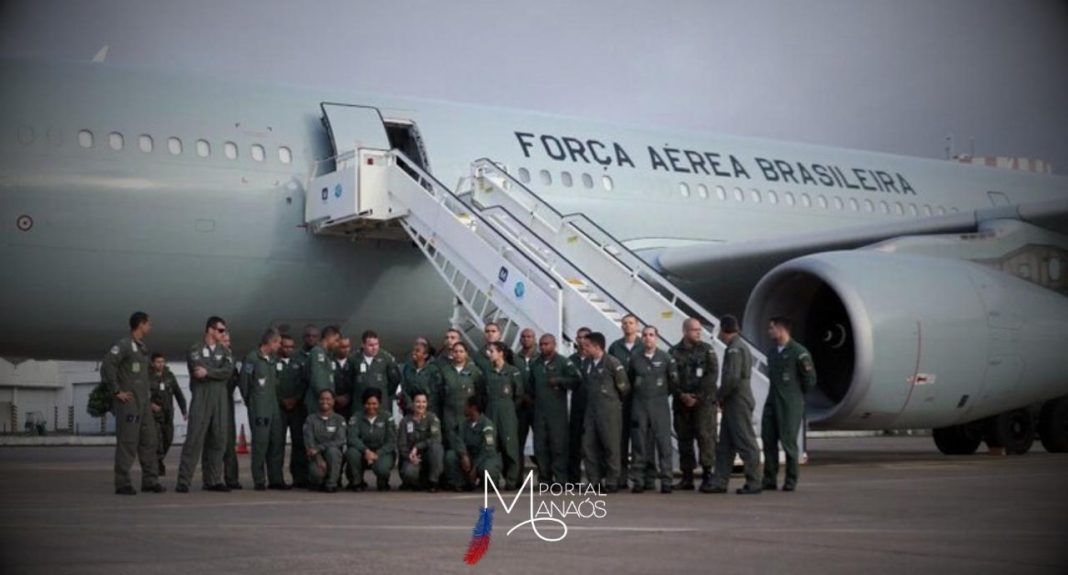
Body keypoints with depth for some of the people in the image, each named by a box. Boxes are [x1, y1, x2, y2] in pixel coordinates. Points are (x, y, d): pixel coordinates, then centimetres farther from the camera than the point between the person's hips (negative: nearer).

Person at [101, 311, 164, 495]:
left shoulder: (142, 348, 17)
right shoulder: (123, 345, -9)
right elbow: (107, 366, -19)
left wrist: (148, 394, 16)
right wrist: (117, 391, -17)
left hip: (143, 403, 9)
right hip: (128, 402, -9)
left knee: (149, 441, 9)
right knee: (127, 442, -7)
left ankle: (150, 481, 15)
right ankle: (123, 484, -3)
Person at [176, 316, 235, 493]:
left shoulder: (225, 352, 16)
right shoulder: (195, 350, 4)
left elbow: (229, 371, -2)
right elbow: (197, 370, -12)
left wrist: (208, 372, -11)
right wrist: (218, 374, -3)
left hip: (220, 402, 4)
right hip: (201, 400, -4)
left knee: (217, 441, 4)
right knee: (194, 440, -8)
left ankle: (213, 481, 11)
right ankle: (183, 481, -7)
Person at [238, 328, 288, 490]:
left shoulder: (273, 360, 16)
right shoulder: (252, 358, -7)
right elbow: (243, 382, -5)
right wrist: (250, 402, 2)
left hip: (275, 408, 7)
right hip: (259, 409, -7)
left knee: (277, 442, 5)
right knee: (260, 443, -6)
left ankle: (276, 479, 12)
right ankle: (259, 481, 0)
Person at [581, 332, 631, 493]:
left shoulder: (612, 363, -11)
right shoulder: (587, 364, 9)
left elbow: (624, 387, -5)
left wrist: (615, 401, 8)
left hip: (609, 410, -7)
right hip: (591, 409, 7)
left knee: (611, 446, -1)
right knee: (589, 445, 4)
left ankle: (613, 482, 6)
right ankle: (594, 480, 11)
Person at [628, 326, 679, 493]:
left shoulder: (666, 358, -1)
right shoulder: (635, 358, 4)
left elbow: (674, 381, 6)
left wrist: (664, 394, 11)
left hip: (660, 405, -1)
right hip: (640, 405, 1)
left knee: (663, 442, -5)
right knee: (639, 443, 1)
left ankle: (666, 481, -1)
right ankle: (638, 481, 6)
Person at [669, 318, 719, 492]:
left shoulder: (707, 350, 4)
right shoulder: (674, 352, 8)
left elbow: (712, 375, -4)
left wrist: (697, 396, -10)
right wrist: (681, 395, -10)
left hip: (704, 401, -2)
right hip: (681, 403, 3)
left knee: (705, 436, -10)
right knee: (684, 438, 5)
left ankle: (707, 475, -7)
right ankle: (687, 477, 11)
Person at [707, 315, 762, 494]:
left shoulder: (735, 349, -15)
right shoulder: (736, 347, 17)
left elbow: (732, 378, -23)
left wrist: (719, 396, -10)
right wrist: (722, 398, 12)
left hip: (738, 404, -10)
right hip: (732, 404, 10)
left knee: (746, 444, -4)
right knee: (724, 446, 10)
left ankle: (753, 484, 0)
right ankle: (719, 483, 13)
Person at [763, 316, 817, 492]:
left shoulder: (798, 352, -10)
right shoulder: (772, 352, 13)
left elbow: (810, 378, -6)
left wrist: (797, 396, 3)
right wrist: (776, 393, 12)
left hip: (790, 404, -7)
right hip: (772, 402, 7)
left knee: (788, 441, -4)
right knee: (768, 439, 4)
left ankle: (791, 481, 5)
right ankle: (770, 479, 10)